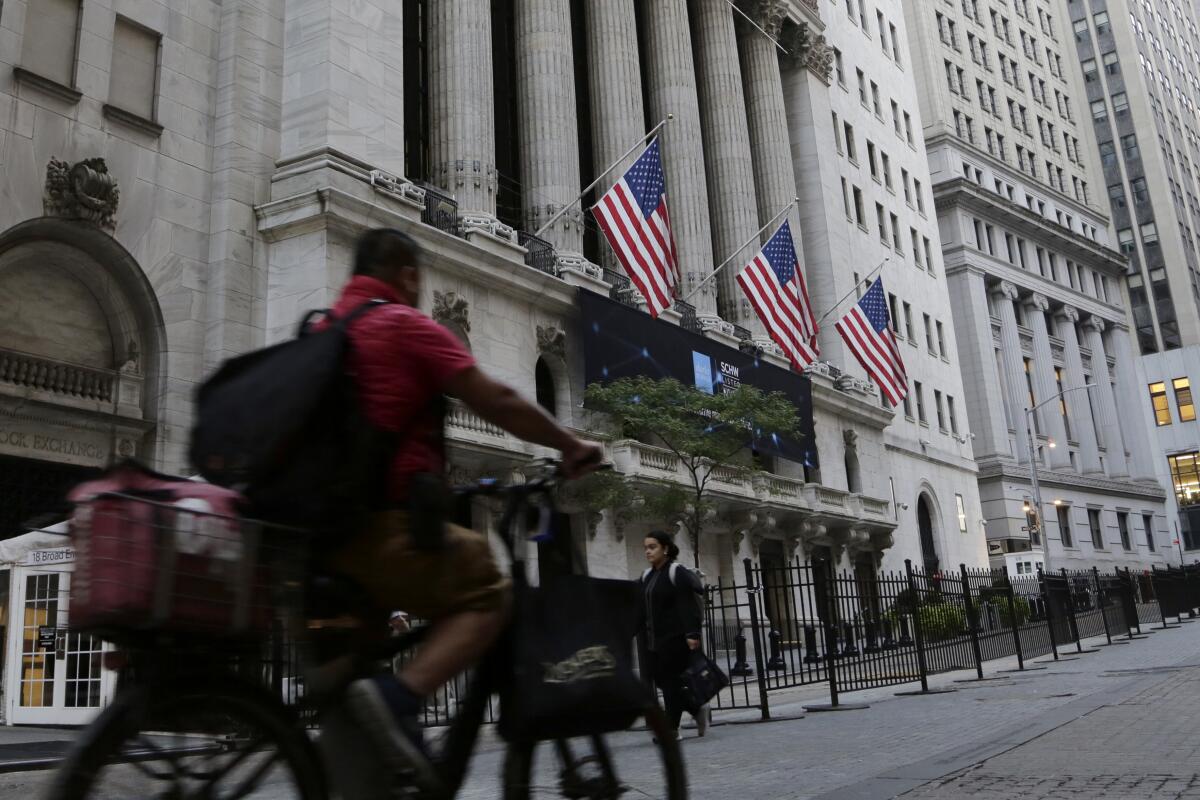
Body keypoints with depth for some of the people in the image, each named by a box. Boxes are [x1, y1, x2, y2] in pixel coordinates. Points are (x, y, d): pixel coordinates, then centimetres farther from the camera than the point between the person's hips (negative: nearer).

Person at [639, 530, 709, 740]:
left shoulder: (677, 573, -7)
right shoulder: (646, 576, 14)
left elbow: (688, 606, -14)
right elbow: (643, 609, 17)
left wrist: (692, 633, -22)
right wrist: (643, 635, 12)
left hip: (675, 638, -8)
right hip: (654, 640, 8)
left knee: (671, 682, -4)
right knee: (660, 680, 7)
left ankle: (672, 729, 4)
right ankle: (697, 710, 23)